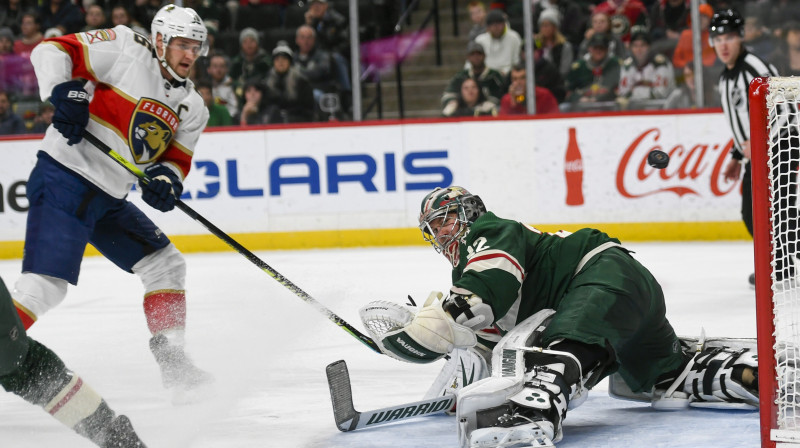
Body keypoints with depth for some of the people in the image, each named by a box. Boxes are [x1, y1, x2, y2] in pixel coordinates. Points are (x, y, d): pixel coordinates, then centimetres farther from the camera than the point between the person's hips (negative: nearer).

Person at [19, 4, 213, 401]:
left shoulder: (191, 108, 12)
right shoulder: (126, 49, -10)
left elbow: (176, 159, 13)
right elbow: (51, 51, -12)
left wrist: (166, 180, -9)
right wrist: (65, 92, -29)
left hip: (108, 200, 9)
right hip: (64, 179, -9)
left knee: (165, 265, 12)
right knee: (44, 286, -19)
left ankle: (172, 361, 19)